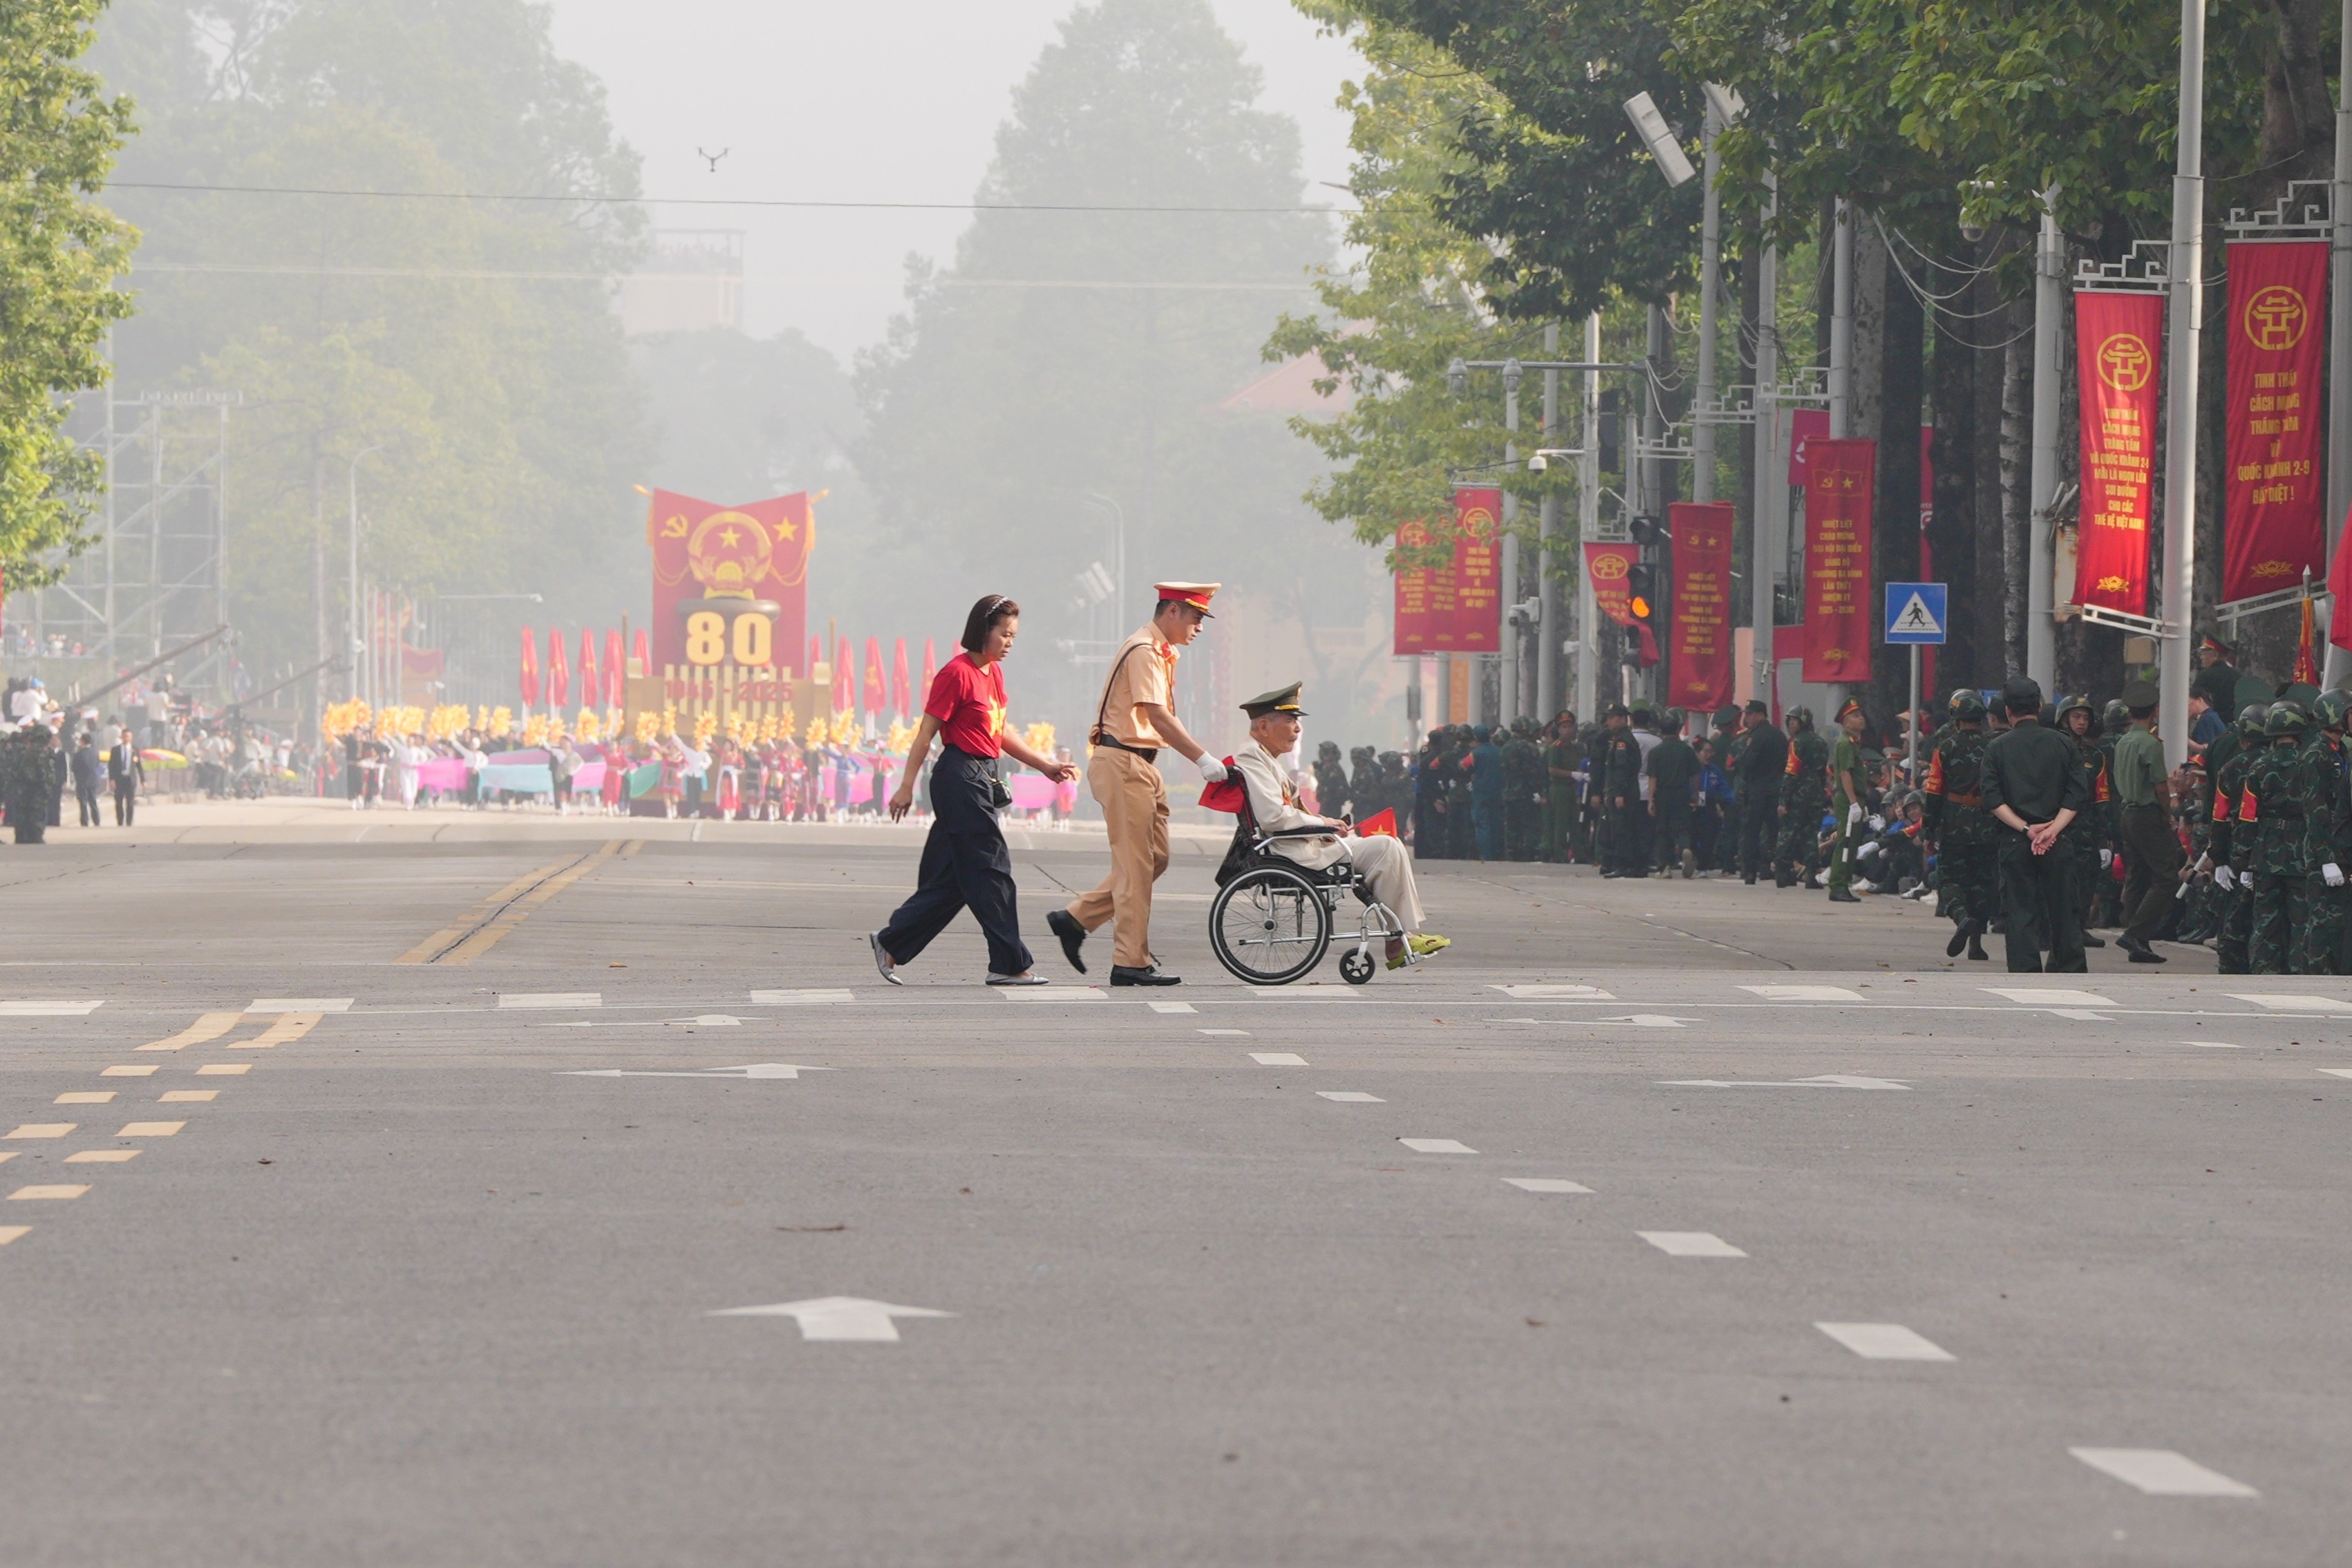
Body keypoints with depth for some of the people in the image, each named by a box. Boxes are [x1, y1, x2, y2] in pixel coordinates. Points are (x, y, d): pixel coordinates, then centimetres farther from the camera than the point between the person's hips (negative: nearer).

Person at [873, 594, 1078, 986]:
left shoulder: (994, 672, 15)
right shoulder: (957, 673, -12)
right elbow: (926, 732, -12)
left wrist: (1046, 766, 19)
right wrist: (906, 787, -14)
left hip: (983, 779, 10)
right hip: (961, 777, -10)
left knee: (952, 879, 10)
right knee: (991, 873, -6)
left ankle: (890, 943, 17)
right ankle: (1010, 965, -2)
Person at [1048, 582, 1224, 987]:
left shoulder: (1161, 653, 18)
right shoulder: (1143, 651, -14)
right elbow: (1158, 715, -23)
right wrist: (1203, 760, -26)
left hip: (1142, 765, 10)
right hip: (1122, 764, -10)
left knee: (1155, 858, 11)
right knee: (1136, 864, -7)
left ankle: (1075, 919, 16)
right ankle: (1131, 963, -4)